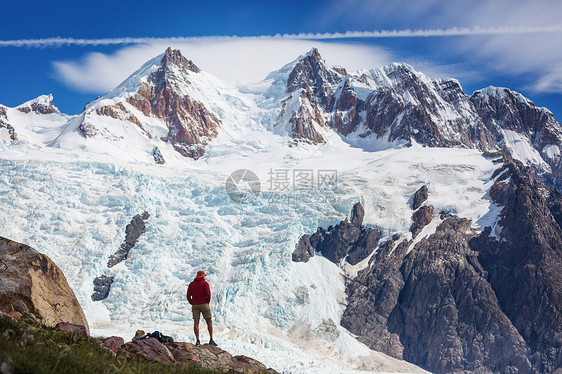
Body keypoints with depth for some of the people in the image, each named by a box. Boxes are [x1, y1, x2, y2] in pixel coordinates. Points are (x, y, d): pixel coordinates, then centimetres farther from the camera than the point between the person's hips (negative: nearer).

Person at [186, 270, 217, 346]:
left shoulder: (191, 284, 9)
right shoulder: (205, 283, -3)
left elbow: (188, 296, 4)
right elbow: (208, 295, -12)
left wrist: (192, 304, 12)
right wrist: (207, 302, 4)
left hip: (195, 305, 3)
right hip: (204, 304, -3)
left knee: (196, 323, 2)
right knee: (209, 322, 5)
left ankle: (197, 340, -6)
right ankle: (211, 340, 0)